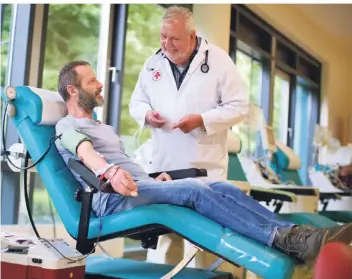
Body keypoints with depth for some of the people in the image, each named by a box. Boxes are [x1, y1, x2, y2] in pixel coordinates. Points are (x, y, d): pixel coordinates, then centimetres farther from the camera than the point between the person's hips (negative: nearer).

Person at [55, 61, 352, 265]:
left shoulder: (105, 128, 34)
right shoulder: (67, 127, 5)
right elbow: (85, 152, -19)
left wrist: (153, 175, 11)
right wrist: (109, 171, -41)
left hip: (144, 187, 8)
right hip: (115, 198, -8)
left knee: (223, 187, -14)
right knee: (194, 189, -31)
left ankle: (294, 234, -26)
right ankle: (284, 240, -42)